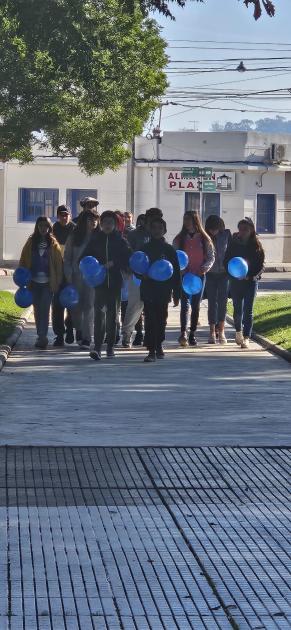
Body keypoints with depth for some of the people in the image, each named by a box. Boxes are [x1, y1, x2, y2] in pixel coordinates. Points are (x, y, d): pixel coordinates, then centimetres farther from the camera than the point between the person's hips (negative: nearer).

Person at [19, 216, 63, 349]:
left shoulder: (53, 244, -1)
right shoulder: (31, 242, 4)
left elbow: (58, 263, -2)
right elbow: (23, 261, 7)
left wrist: (58, 282, -7)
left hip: (48, 282, -3)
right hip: (34, 282, 3)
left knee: (44, 309, -10)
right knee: (37, 309, 10)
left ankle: (42, 337, -11)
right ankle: (41, 337, 20)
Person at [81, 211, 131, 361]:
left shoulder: (121, 241, 4)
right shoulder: (95, 240, 5)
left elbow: (128, 259, 2)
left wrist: (113, 263, -11)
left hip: (115, 282, 1)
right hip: (100, 282, -1)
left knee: (112, 315, 8)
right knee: (99, 313, -11)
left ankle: (110, 347, 18)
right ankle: (97, 347, -17)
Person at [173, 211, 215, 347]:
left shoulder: (204, 239, 4)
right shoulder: (179, 239, 6)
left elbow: (211, 257, 6)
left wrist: (205, 267, -12)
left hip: (199, 276, 1)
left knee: (196, 306, 6)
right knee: (185, 304, -14)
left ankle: (192, 334, 16)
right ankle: (183, 333, -26)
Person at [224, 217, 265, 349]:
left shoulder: (256, 245, 0)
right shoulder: (233, 244, 2)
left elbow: (261, 264, 2)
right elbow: (226, 262, 4)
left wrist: (253, 276, -13)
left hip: (251, 280, -1)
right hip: (236, 281, 1)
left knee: (248, 310, -5)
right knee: (237, 309, 7)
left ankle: (246, 337, -5)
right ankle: (238, 331, 33)